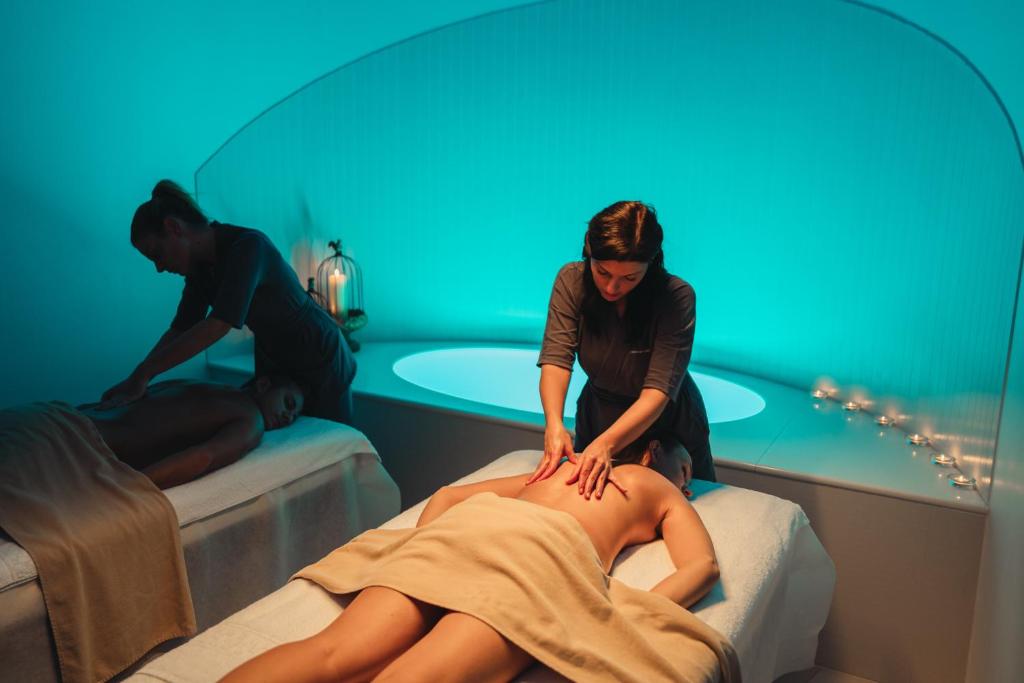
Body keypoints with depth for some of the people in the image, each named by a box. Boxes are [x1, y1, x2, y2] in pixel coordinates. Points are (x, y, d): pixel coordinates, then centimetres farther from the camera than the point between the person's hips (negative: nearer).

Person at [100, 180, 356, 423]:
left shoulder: (248, 245, -27)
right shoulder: (200, 266, -2)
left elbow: (218, 325, -36)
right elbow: (180, 330, 0)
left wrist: (143, 373, -33)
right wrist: (134, 381, -13)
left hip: (319, 360, -7)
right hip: (273, 363, 8)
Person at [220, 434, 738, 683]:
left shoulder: (563, 467, 41)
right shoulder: (665, 493, 32)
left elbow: (448, 494, 35)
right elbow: (701, 566, 11)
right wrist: (626, 618, 1)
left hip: (469, 524, 5)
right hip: (547, 550, -4)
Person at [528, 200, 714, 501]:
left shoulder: (677, 297, -29)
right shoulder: (572, 280, -20)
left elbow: (658, 391, -34)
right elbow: (556, 358, -27)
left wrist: (606, 443, -49)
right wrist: (554, 425, -45)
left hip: (666, 425, -2)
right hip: (597, 417, 2)